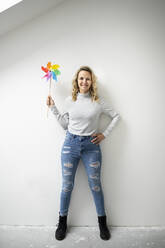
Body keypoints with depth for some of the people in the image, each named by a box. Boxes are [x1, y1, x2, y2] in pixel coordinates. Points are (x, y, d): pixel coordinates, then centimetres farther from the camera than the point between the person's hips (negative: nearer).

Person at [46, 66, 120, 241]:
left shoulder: (98, 101, -2)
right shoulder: (69, 100, 3)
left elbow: (116, 116, 8)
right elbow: (65, 125, 8)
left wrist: (105, 134, 1)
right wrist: (53, 107, 3)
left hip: (91, 146, -1)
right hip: (70, 144, 1)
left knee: (95, 185, 9)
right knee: (67, 185, 10)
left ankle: (102, 222, 32)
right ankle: (62, 221, 33)